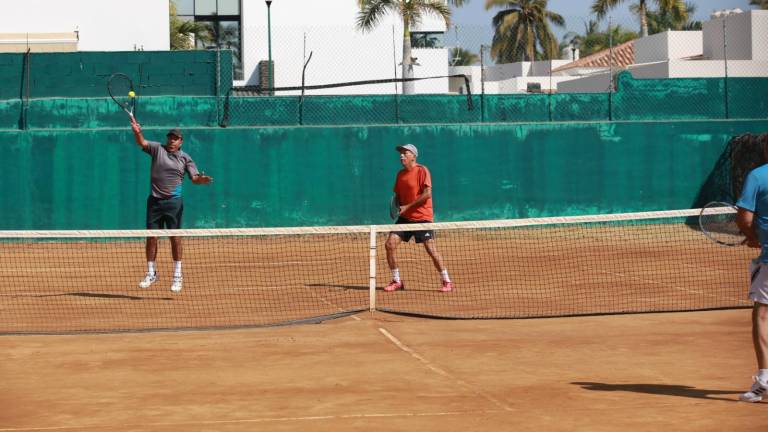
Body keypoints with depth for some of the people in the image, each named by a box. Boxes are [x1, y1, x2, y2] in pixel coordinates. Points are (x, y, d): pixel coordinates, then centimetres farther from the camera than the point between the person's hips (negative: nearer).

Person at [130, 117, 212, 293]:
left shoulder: (185, 158, 5)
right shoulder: (157, 149, 4)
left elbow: (194, 177, -1)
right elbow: (142, 143, -10)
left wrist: (202, 179, -24)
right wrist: (137, 132, -32)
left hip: (173, 202, -1)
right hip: (154, 200, 1)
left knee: (175, 238, -1)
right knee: (151, 237, 5)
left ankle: (177, 276, 7)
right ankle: (151, 273, 20)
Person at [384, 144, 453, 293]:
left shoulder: (422, 171, -9)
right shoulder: (400, 174, 12)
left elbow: (427, 194, -17)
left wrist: (407, 207, -17)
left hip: (422, 217, -7)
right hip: (405, 217, 7)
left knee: (430, 248, -11)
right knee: (390, 244, -5)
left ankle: (446, 281, 2)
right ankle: (396, 281, 8)